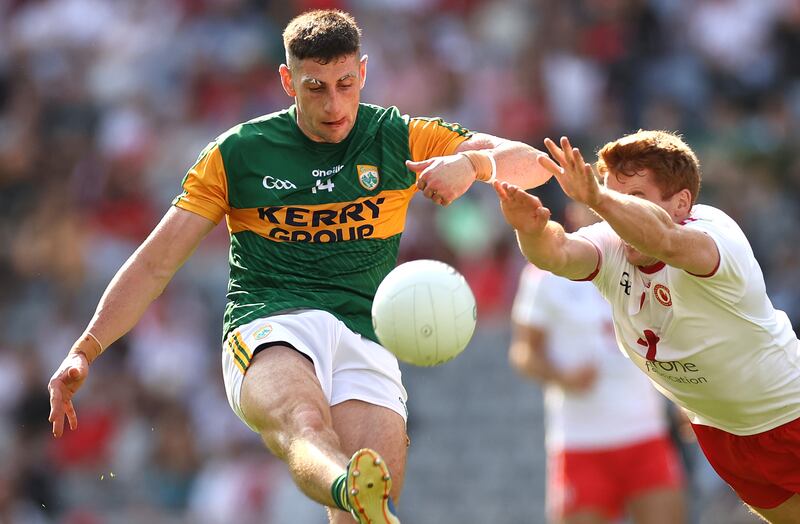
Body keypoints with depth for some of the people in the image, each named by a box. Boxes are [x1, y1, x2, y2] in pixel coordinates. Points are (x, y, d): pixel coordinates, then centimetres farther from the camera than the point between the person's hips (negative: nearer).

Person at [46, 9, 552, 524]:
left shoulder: (397, 139, 13)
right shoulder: (237, 153, 11)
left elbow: (533, 164, 8)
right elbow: (156, 264, 12)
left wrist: (472, 162, -15)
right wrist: (85, 350, 2)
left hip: (366, 340, 2)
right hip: (269, 327, -2)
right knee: (304, 425, -39)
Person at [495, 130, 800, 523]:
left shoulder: (714, 233, -32)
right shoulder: (612, 248, -16)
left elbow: (663, 238, -56)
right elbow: (559, 253, -38)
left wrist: (597, 199, -73)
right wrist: (533, 231, -61)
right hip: (715, 428, 6)